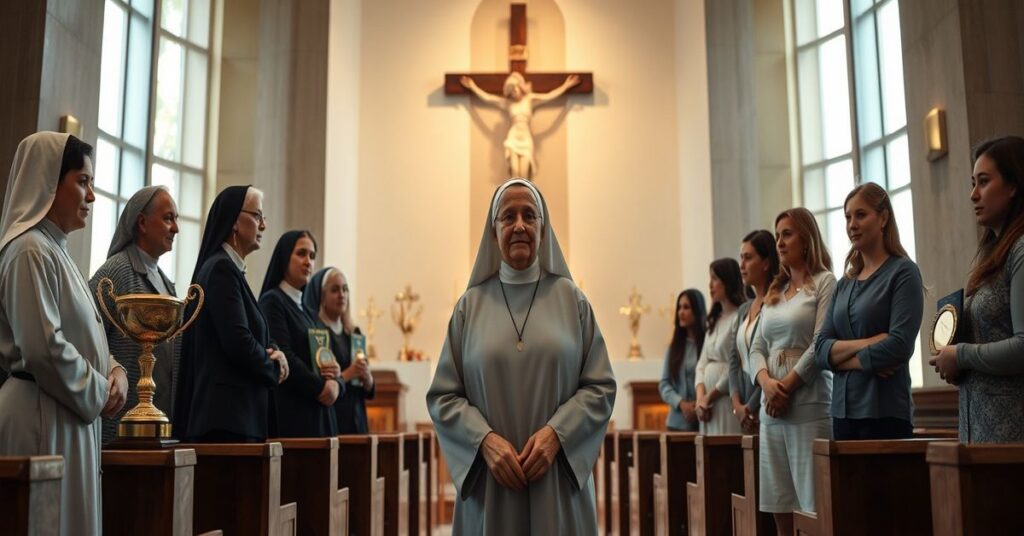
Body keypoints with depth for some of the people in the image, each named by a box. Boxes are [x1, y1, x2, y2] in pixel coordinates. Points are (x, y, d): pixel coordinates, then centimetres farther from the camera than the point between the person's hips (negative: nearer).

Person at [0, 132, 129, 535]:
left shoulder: (54, 250, 16)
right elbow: (44, 347, -22)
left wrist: (114, 371, 3)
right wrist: (99, 392, -10)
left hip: (72, 413, 9)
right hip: (44, 416, -9)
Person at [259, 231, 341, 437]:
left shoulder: (306, 310, 20)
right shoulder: (272, 301, -3)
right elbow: (283, 357, -13)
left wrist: (335, 383, -3)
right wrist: (320, 387, -8)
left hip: (319, 414, 7)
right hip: (290, 413, -7)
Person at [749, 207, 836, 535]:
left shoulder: (824, 282, -1)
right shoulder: (774, 292, 19)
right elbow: (757, 348, 13)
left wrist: (786, 386, -11)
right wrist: (766, 382, -7)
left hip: (809, 405, -6)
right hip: (771, 407, 7)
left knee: (814, 507, -7)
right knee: (779, 506, 6)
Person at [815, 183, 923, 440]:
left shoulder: (903, 272, -4)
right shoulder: (844, 284, 13)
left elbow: (899, 345, -15)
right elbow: (821, 350, 3)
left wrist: (842, 358, -5)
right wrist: (865, 343, -13)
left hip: (886, 413, -6)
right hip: (843, 411, 6)